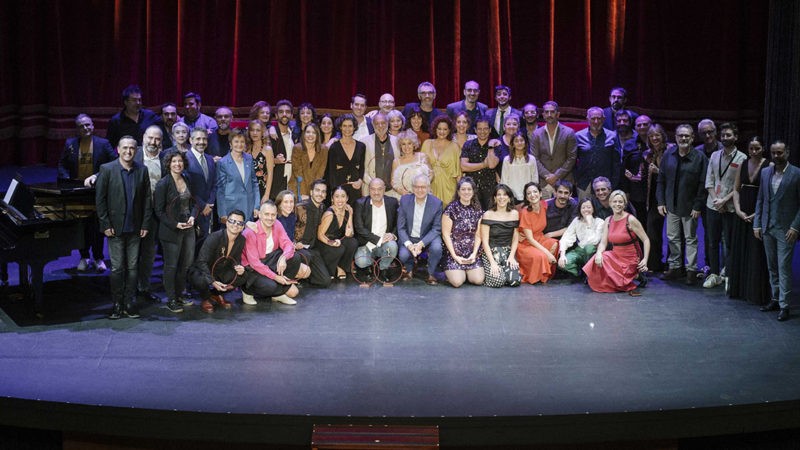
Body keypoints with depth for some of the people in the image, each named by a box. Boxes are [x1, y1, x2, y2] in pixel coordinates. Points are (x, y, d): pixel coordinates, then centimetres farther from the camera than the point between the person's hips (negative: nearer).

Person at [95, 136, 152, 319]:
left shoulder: (142, 170, 4)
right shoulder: (107, 169, -5)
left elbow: (147, 199, 7)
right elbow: (100, 199, -4)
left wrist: (145, 225, 2)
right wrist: (106, 225, -9)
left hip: (134, 228, 3)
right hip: (115, 228, -3)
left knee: (132, 267, 7)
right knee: (117, 268, 0)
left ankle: (129, 303, 14)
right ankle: (117, 304, 9)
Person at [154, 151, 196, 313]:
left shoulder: (187, 180, 8)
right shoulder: (163, 184, -10)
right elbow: (159, 211, -10)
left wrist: (192, 216, -1)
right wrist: (175, 224, -17)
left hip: (188, 228, 6)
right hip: (171, 231, -6)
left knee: (185, 264, 10)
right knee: (171, 266, 1)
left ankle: (179, 295, 23)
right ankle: (171, 300, 10)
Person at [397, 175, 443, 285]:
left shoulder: (436, 203, -11)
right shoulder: (404, 200, -7)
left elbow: (436, 229, -11)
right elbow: (401, 228, -6)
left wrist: (421, 244, -25)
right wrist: (409, 244, -23)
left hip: (428, 238, -1)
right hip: (409, 238, 1)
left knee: (436, 248, -32)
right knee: (403, 255, -27)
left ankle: (431, 274, -2)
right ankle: (409, 270, 11)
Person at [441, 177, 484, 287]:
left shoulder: (477, 210, 7)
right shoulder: (451, 209, -6)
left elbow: (478, 235, 6)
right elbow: (446, 234, -6)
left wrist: (474, 253, -8)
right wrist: (455, 256, -12)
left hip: (472, 253, 4)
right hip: (454, 253, -3)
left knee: (478, 280, -15)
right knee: (457, 282, -19)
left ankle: (466, 273, 19)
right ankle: (449, 272, 16)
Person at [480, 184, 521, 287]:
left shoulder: (514, 214, 6)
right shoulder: (488, 215, -5)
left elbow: (515, 238, 8)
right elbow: (485, 241, -8)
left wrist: (512, 256, -7)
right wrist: (492, 262, -17)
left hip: (508, 251, 3)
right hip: (491, 251, -3)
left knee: (515, 281, -20)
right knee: (497, 281, -26)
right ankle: (483, 274, 9)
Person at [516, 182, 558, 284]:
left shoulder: (544, 205, -7)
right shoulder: (525, 212, -21)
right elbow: (530, 239, -21)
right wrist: (547, 252, -27)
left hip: (539, 239, 6)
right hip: (525, 244, -6)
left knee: (555, 245, -23)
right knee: (540, 256, -34)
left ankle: (546, 274, -8)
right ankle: (536, 278, -6)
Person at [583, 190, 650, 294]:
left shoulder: (630, 219, -12)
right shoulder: (608, 221, 4)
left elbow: (646, 240, -10)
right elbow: (603, 243, 0)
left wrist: (645, 259, -20)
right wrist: (599, 253, -22)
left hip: (630, 260, -5)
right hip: (615, 256, 5)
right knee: (597, 261, -23)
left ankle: (635, 276, 1)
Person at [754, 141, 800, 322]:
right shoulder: (765, 172, 8)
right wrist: (757, 224, 7)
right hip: (767, 228, 5)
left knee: (784, 268, -4)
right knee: (772, 266, 12)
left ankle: (784, 305, 1)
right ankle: (775, 299, 23)